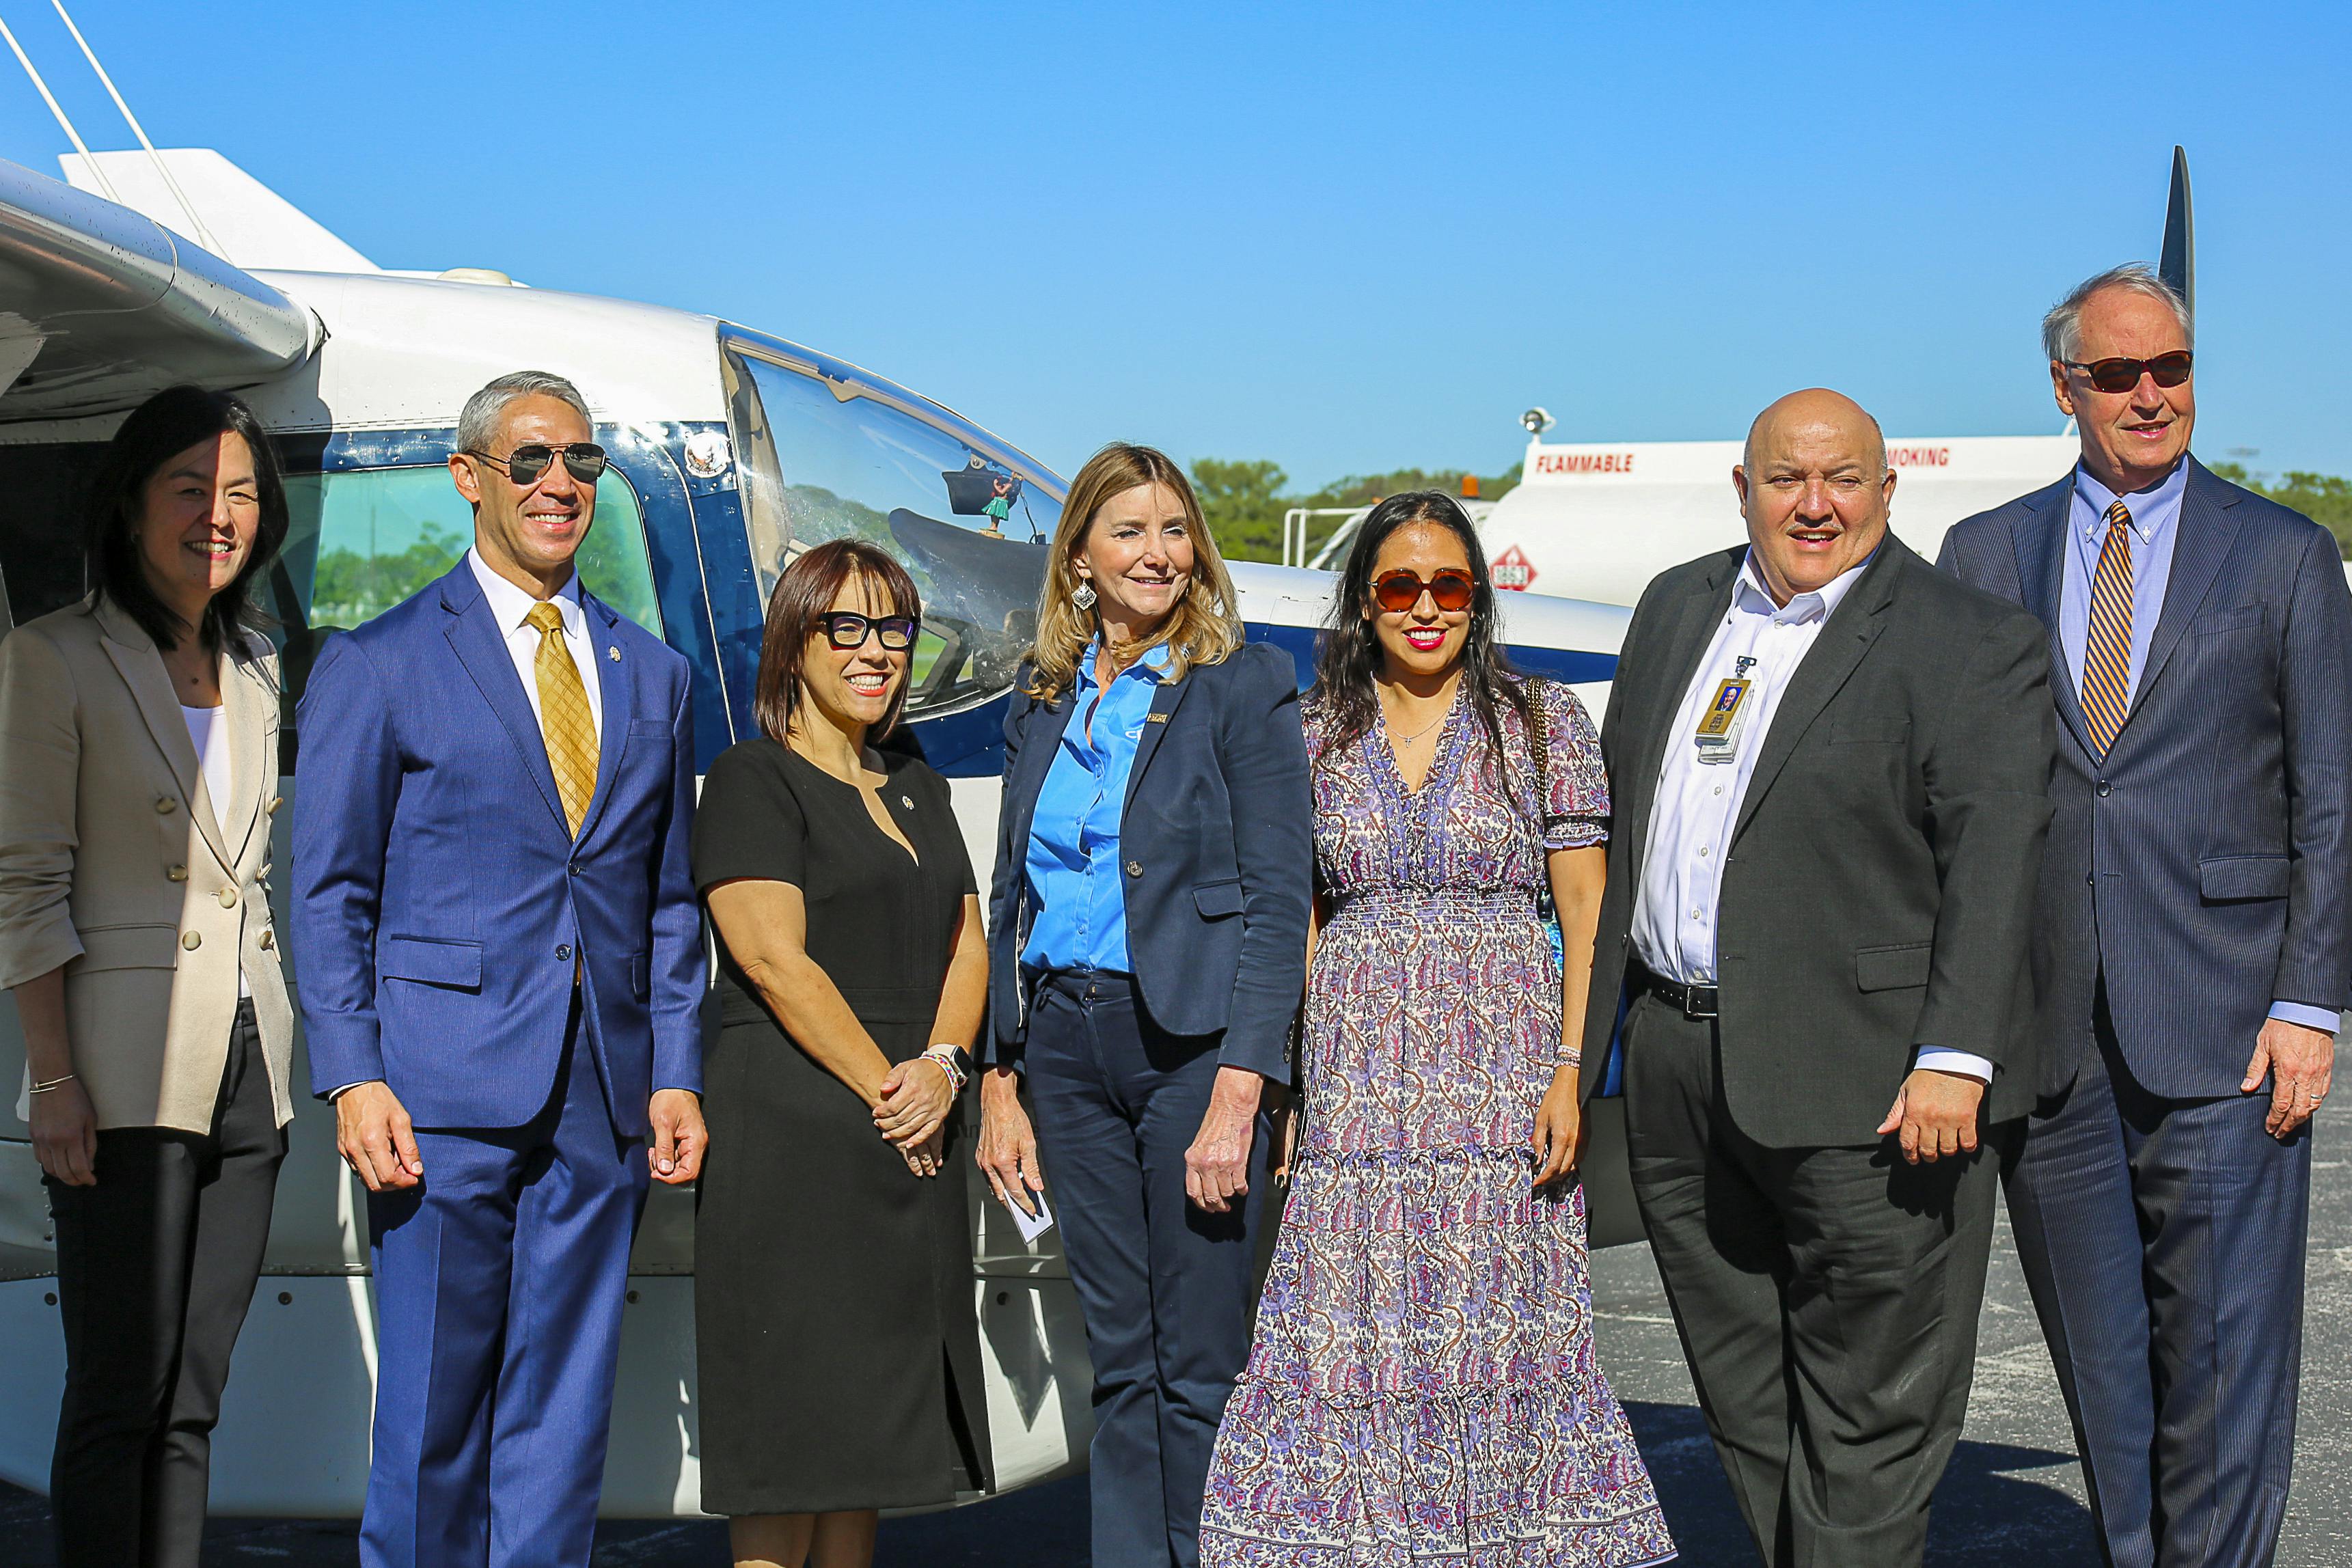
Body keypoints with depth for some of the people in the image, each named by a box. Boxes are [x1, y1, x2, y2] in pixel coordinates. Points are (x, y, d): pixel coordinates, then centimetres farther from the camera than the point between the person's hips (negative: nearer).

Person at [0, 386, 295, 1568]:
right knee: (119, 1395, -4)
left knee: (191, 1401, 8)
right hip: (130, 1071, -6)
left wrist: (276, 1056, 13)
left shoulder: (255, 674, 16)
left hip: (248, 1069, 6)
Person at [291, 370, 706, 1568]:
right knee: (432, 1413, 1)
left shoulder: (651, 674, 15)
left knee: (564, 1419, 8)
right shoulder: (378, 662, 3)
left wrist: (674, 1075, 6)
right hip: (444, 1095, -3)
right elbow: (331, 892, 1)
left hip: (602, 1106, 4)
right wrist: (352, 1078, -9)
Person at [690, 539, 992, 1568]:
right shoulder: (753, 780, -4)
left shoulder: (918, 790, 18)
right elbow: (775, 959, -13)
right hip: (792, 1128, -7)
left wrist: (942, 1065, -5)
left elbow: (967, 944, 13)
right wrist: (882, 1089, -14)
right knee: (791, 1406, -5)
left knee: (872, 1402, 8)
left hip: (914, 1139, 7)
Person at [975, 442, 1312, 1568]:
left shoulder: (1244, 685, -3)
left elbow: (1278, 901, -8)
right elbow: (1010, 897, 16)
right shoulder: (1043, 701, 13)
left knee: (1200, 1369, 0)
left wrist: (1236, 1096, -17)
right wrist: (999, 1082, 9)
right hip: (1066, 1046, 5)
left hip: (1192, 1044, -4)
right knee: (1120, 1365, 10)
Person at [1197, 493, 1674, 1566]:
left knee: (1501, 1327, -1)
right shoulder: (1317, 737, 10)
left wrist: (1571, 1071, -9)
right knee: (1350, 1333, -1)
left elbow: (1586, 913, 1)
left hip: (1502, 1074, -2)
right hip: (1354, 1080, 2)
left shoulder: (1543, 722, 4)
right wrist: (1278, 1081, 2)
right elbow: (1298, 922, 11)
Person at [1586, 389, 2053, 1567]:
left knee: (1868, 1406, 1)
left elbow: (1993, 861, -13)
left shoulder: (1969, 644, -5)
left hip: (1862, 1089, -6)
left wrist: (1955, 1059, -21)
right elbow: (1623, 815, 19)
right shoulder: (1677, 608, 14)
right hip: (1676, 1068, 6)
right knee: (1745, 1403, 15)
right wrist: (1595, 1026, 17)